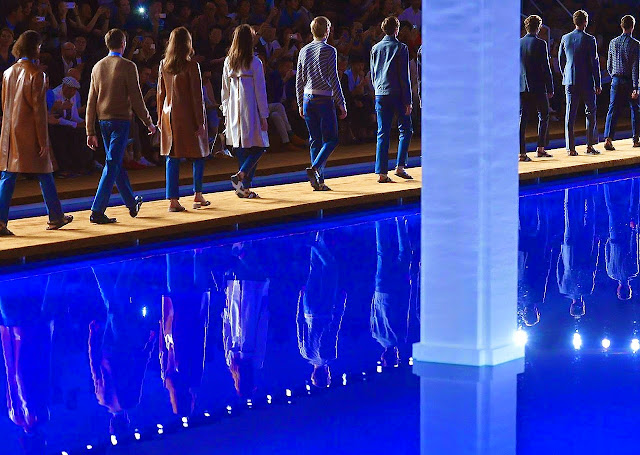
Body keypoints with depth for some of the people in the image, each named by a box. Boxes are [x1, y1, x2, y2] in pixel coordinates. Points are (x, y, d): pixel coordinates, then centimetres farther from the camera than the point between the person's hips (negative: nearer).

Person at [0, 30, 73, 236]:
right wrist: (43, 140, -10)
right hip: (30, 133, -5)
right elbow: (39, 109, -13)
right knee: (44, 175, 9)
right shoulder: (36, 74, -11)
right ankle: (55, 217, 21)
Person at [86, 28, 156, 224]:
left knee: (117, 163, 18)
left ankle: (132, 204, 33)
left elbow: (91, 102, 7)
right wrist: (148, 123, 0)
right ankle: (97, 211, -11)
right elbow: (136, 99, -11)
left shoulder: (98, 67, 7)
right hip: (120, 120, -6)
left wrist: (90, 131, 10)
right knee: (112, 165, -5)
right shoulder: (127, 66, -9)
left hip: (103, 120, 6)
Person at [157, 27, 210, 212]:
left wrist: (160, 118, 16)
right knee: (199, 154, 12)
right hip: (188, 115, -4)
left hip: (170, 114, 4)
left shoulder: (164, 65, 2)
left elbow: (160, 93, 8)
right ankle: (198, 195, 15)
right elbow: (197, 95, -12)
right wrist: (200, 121, -8)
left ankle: (173, 200, 0)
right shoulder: (191, 66, -12)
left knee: (172, 157, 4)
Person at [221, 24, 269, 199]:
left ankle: (245, 188, 9)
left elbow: (225, 90, 9)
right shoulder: (254, 63, -9)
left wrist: (226, 113, 16)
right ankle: (241, 175, -17)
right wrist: (263, 116, -3)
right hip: (250, 110, -5)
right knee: (259, 146, 3)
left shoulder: (228, 62, 4)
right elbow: (260, 91, -8)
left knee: (241, 148, 10)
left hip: (234, 111, 5)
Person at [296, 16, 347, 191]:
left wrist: (301, 104, 18)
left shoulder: (304, 51, 9)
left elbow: (299, 80, 12)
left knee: (315, 140, 8)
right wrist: (341, 104, -6)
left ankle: (319, 181, 5)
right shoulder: (329, 50, -7)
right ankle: (314, 168, -21)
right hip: (324, 99, -6)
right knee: (331, 139, -1)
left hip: (308, 99, 6)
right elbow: (333, 79, -10)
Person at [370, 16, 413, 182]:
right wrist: (408, 101, -7)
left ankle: (382, 173, 0)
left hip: (380, 94, 5)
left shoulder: (375, 48, 9)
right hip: (397, 94, -5)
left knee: (383, 134, 4)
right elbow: (404, 76, -8)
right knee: (405, 130, 8)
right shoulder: (401, 48, -6)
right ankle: (400, 166, -1)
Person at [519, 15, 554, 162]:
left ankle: (522, 152, -1)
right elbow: (546, 68, -9)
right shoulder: (540, 44, -9)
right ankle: (541, 148, 8)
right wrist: (550, 88, -4)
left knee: (522, 119, 3)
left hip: (522, 87, 4)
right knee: (543, 117, 11)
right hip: (538, 87, -4)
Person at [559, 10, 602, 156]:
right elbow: (594, 63, -9)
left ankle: (570, 148, 1)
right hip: (587, 81, -3)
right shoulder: (589, 39, -9)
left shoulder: (565, 38, 4)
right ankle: (590, 145, 6)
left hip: (570, 81, 4)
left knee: (570, 114, 3)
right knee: (590, 112, 8)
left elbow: (561, 60, 11)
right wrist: (598, 84, -4)